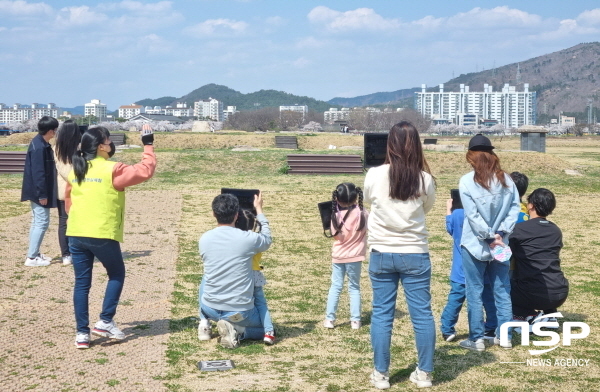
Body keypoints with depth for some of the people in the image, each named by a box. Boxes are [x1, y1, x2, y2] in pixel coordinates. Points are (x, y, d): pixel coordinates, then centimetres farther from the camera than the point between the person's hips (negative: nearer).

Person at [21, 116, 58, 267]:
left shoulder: (40, 143, 11)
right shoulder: (39, 147, -21)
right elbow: (38, 172, -23)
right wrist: (42, 194, -22)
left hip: (37, 191, 10)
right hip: (39, 192, -10)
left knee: (37, 222, 16)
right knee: (42, 222, -7)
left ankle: (34, 253, 23)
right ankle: (31, 257, -5)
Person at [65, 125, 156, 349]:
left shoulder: (76, 171, 9)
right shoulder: (112, 170, -11)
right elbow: (145, 171, -9)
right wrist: (148, 145, 1)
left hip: (76, 234, 6)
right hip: (103, 235, -5)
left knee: (82, 282, 9)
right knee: (116, 274, 16)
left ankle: (82, 333, 8)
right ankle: (105, 322, 10)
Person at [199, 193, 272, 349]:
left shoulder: (204, 239, -5)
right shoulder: (248, 239, -16)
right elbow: (267, 240, 9)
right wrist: (259, 209, 20)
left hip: (210, 309, 4)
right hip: (240, 312, -4)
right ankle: (237, 330, -4)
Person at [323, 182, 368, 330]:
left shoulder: (335, 215, -13)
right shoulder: (362, 213, -15)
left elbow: (337, 235, -7)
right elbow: (369, 227, 1)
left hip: (338, 256, 1)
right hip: (355, 257, -1)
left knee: (335, 287, 12)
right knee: (354, 288, 11)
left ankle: (329, 318, 11)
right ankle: (355, 320, 11)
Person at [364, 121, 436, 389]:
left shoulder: (374, 176, -9)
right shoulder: (425, 179, -8)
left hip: (382, 254, 0)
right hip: (415, 254, 0)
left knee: (382, 314, 7)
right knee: (422, 314, 8)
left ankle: (381, 374, 12)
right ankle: (424, 373, 14)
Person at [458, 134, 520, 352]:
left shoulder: (467, 181, -12)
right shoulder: (506, 180, 0)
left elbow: (473, 216, -15)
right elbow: (514, 209, -3)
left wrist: (489, 237, -10)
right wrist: (501, 233, -7)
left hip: (475, 245, -4)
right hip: (500, 245, 4)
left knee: (474, 293, 5)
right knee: (502, 290, 13)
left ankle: (477, 339, 8)